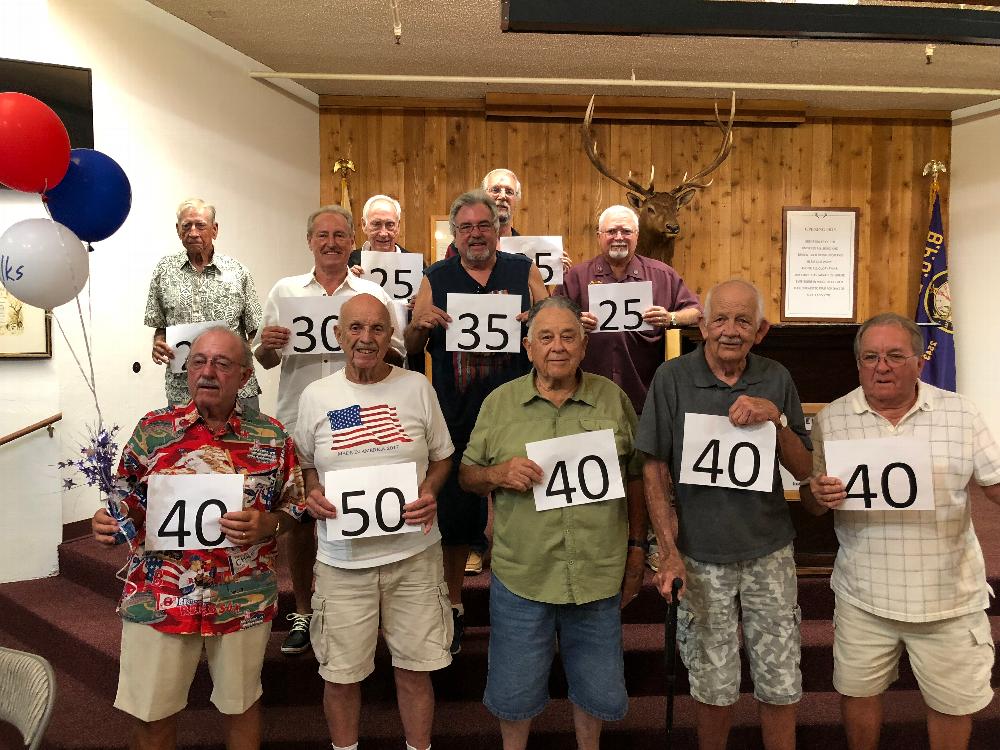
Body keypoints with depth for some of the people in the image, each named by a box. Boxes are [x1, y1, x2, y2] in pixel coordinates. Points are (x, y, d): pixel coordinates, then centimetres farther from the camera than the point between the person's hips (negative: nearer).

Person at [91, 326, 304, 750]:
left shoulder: (272, 438, -4)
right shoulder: (152, 429, -2)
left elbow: (292, 508, 3)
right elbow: (126, 504, 8)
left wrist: (267, 524, -17)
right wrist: (105, 523, -13)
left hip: (244, 601, 0)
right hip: (157, 600, 0)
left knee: (241, 703, 18)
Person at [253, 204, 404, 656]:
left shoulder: (374, 296, 7)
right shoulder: (284, 291, 9)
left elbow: (396, 356, 5)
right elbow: (264, 360, 11)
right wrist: (267, 345, -11)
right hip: (298, 423, 1)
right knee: (299, 518, 9)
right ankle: (302, 611, 28)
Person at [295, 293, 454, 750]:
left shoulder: (416, 387, 1)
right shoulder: (316, 396, 1)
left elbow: (442, 456, 9)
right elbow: (304, 465, 13)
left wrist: (430, 492, -9)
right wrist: (311, 494, -8)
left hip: (414, 553, 0)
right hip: (342, 558, 0)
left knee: (416, 668, 11)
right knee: (341, 674, 11)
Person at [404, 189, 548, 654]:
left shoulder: (524, 271, 9)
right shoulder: (435, 279, 8)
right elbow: (409, 348, 9)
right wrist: (421, 324, -12)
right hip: (456, 416, 0)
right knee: (454, 512, 7)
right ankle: (453, 604, 28)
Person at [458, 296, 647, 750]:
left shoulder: (613, 399, 0)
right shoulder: (499, 403, -1)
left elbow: (636, 479, 7)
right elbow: (466, 476, 4)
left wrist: (636, 551, 7)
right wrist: (498, 474, -17)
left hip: (599, 575, 1)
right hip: (520, 575, 0)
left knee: (598, 688, 19)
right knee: (515, 691, 16)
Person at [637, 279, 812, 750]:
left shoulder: (776, 380, -1)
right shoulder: (673, 378, -9)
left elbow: (803, 470, 1)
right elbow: (654, 469, -7)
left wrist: (777, 419, -17)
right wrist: (669, 551, -11)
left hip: (769, 552, 2)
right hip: (702, 556, -2)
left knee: (781, 685, 12)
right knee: (714, 688, 11)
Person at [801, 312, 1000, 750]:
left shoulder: (960, 413, -3)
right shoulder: (831, 419, -3)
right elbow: (810, 501, 2)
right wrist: (819, 496, -21)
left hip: (949, 595, 0)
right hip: (863, 595, 0)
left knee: (954, 703, 16)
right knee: (857, 694, 16)